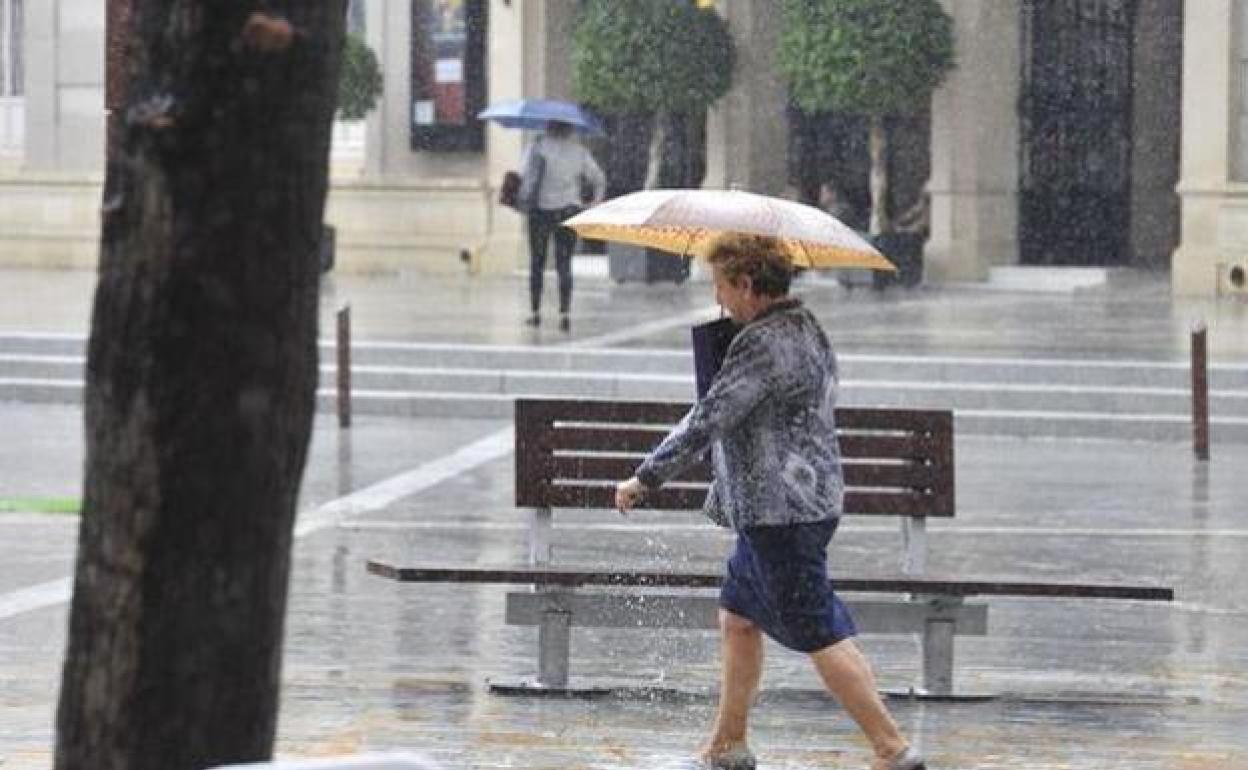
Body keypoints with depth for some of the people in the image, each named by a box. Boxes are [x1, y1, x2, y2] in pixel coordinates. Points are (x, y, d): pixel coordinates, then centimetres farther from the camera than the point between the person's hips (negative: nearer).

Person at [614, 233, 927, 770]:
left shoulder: (763, 344, -19)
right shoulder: (808, 332, 13)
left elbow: (705, 423, -19)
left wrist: (644, 479, -10)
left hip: (782, 513, -10)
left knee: (821, 636, -8)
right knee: (737, 619, 19)